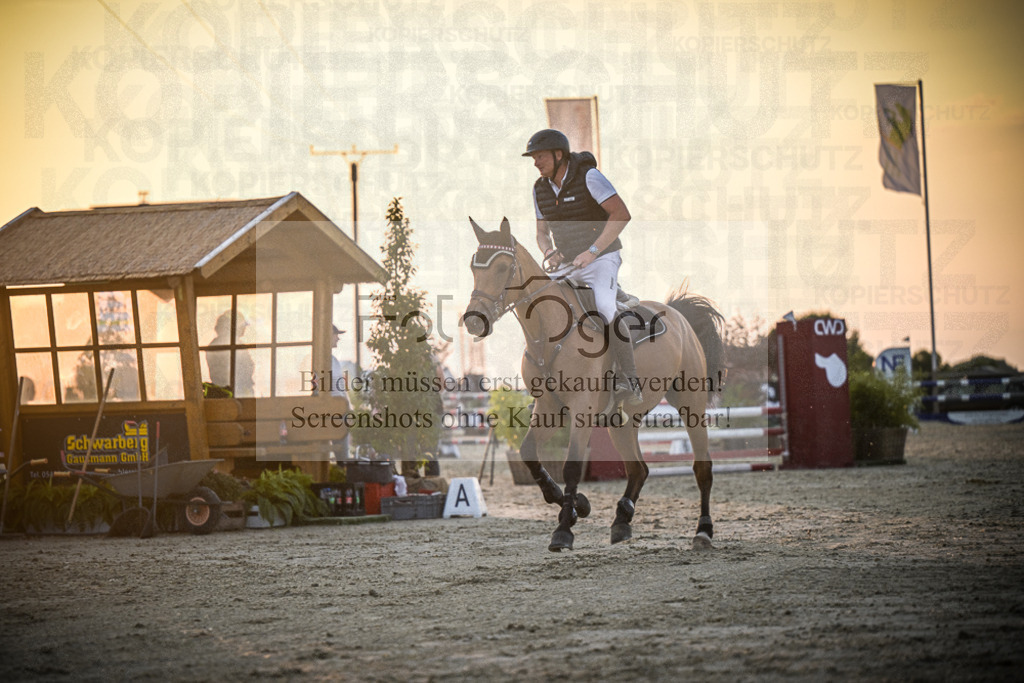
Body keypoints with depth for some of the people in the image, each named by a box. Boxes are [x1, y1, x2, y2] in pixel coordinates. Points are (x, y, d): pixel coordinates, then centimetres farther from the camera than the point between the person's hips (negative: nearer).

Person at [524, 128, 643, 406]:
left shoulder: (588, 176, -15)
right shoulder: (540, 188, 5)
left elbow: (621, 214, -22)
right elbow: (542, 231, 15)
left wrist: (592, 251, -28)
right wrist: (549, 252, -9)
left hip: (601, 260, -7)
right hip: (566, 266, 7)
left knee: (605, 309, -32)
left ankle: (630, 381, -31)